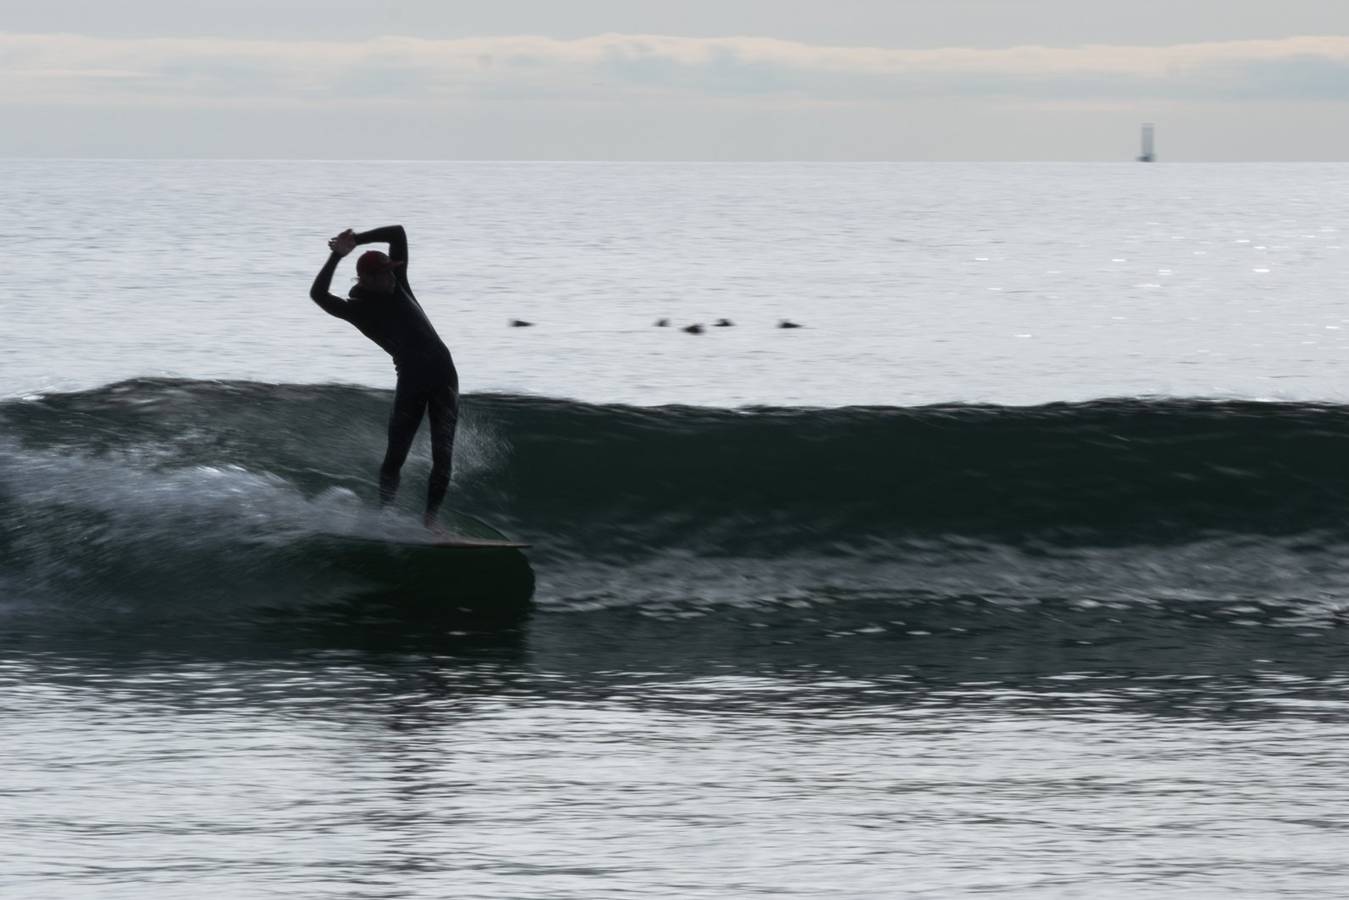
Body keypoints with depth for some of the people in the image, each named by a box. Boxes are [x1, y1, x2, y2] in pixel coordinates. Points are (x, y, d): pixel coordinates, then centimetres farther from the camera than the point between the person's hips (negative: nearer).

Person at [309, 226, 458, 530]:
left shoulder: (396, 283, 12)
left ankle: (431, 517, -8)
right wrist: (337, 256, -14)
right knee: (396, 456, -3)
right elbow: (318, 294, -15)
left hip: (443, 375, 3)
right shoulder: (356, 309, 0)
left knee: (442, 453, -7)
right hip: (411, 379, -3)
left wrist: (358, 240, 6)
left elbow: (397, 233, 14)